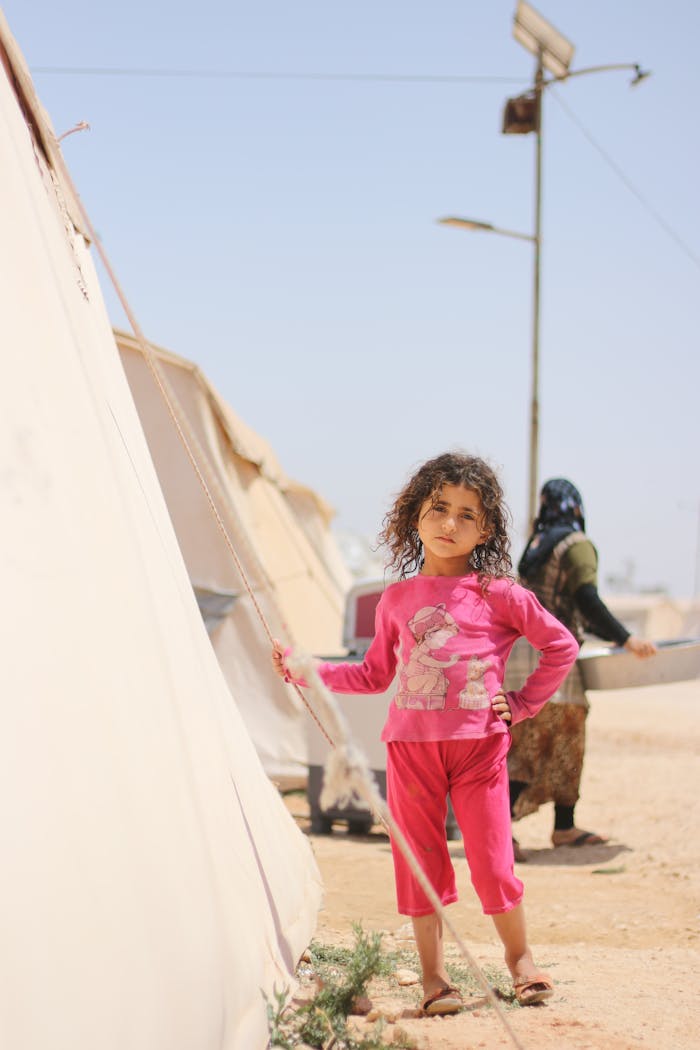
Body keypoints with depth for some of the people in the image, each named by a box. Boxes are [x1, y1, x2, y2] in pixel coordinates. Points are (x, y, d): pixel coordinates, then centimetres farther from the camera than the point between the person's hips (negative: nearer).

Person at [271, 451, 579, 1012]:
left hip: (479, 743, -3)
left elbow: (561, 646, 6)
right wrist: (304, 668, 12)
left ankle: (521, 956, 22)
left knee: (492, 856, -2)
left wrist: (521, 703, 2)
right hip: (411, 743, 3)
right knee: (419, 857, 4)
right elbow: (375, 675, 18)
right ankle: (434, 973, 17)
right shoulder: (398, 598, 8)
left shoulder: (499, 594, -1)